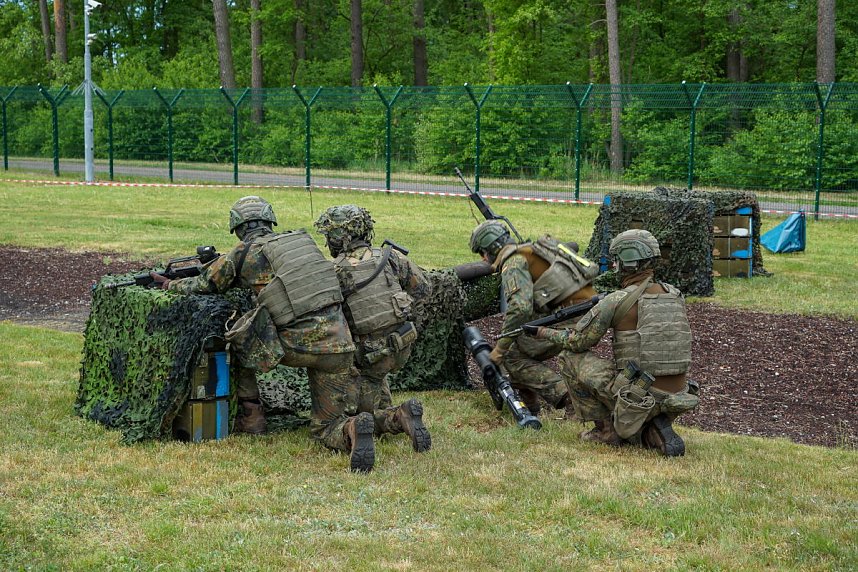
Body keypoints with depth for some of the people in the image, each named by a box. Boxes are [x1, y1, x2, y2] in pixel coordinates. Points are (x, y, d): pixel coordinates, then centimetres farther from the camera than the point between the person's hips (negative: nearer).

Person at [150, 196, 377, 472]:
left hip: (298, 344, -4)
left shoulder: (244, 252, 5)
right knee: (326, 429, 14)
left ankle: (249, 415, 24)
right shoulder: (301, 240, 19)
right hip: (339, 343, 4)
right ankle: (354, 429, -21)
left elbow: (204, 285, 19)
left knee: (237, 338, 23)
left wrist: (169, 284, 37)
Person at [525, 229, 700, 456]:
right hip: (676, 397, 6)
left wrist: (545, 333, 18)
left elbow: (577, 342, 0)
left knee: (569, 358, 8)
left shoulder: (616, 301, -9)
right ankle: (656, 434, 3)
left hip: (638, 396, -6)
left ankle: (605, 429, 10)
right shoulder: (675, 296, 9)